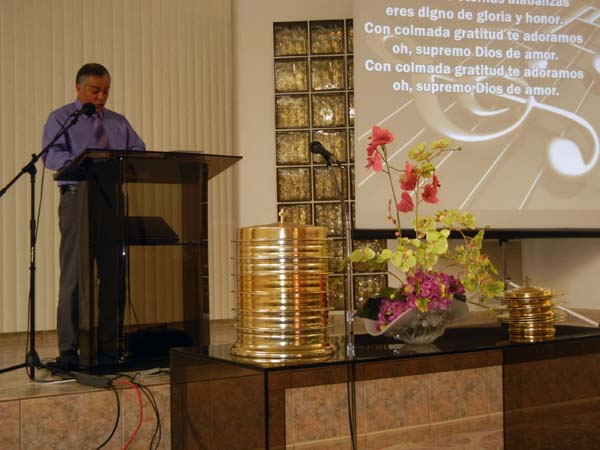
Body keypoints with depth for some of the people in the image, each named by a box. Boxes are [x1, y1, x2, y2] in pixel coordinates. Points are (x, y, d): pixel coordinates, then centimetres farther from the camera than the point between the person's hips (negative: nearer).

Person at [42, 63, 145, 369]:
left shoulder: (119, 123, 20)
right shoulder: (60, 119, 6)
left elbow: (139, 152, 11)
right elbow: (52, 155, -10)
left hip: (115, 201, 4)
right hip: (78, 198, -4)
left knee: (114, 275, 4)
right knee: (75, 275, -6)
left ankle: (109, 347, 12)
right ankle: (69, 351, -1)